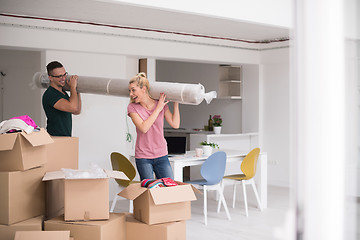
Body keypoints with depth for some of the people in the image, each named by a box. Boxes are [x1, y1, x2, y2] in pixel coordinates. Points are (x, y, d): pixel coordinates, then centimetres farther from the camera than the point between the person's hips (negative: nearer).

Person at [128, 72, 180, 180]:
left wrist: (176, 103, -4)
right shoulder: (132, 107, -3)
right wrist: (158, 109, -15)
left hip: (161, 156, 2)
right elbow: (143, 128, -17)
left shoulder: (161, 104, 1)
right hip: (143, 158, -2)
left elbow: (175, 124, -3)